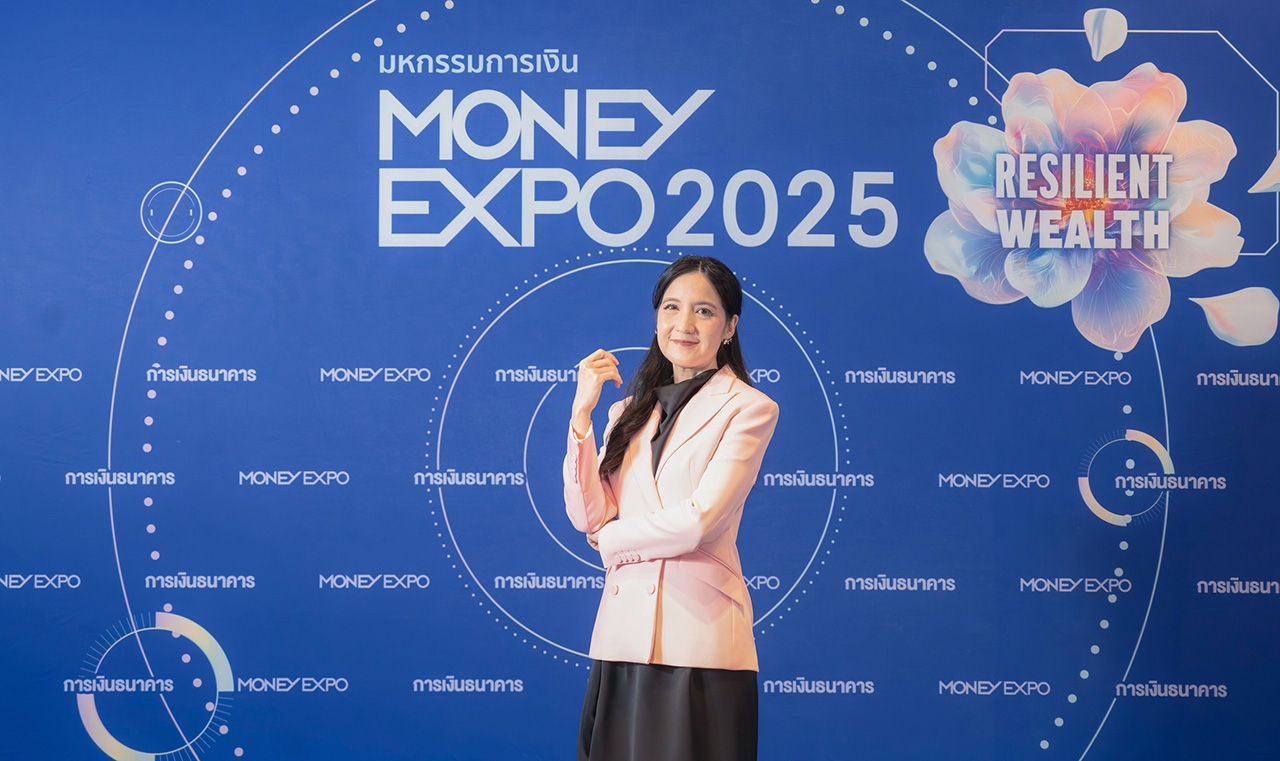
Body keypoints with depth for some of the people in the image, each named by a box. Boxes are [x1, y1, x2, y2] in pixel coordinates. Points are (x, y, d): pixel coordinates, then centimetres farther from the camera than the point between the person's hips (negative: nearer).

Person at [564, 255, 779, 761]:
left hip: (700, 635, -5)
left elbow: (699, 520, -13)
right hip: (623, 631, 5)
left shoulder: (749, 409, -2)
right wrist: (582, 413, -3)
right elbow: (587, 517, 3)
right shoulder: (629, 412, 15)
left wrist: (609, 539, 1)